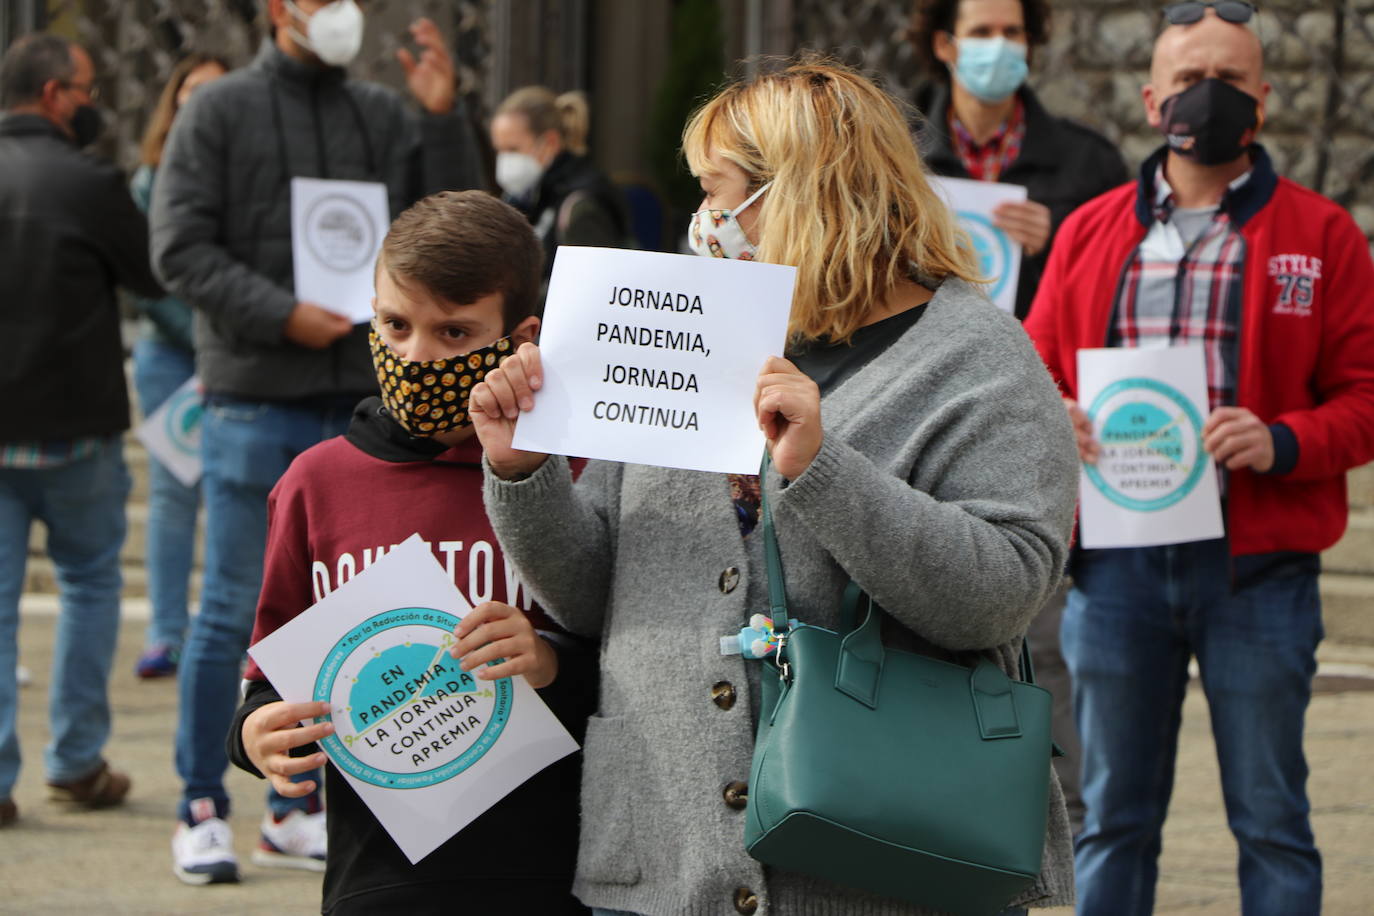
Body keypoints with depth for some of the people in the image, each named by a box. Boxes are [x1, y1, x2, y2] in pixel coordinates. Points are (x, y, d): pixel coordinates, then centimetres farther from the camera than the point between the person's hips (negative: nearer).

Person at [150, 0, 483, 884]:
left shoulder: (386, 116, 10)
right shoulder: (221, 110, -1)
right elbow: (180, 246, -6)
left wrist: (443, 115, -7)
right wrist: (280, 314, -16)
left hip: (364, 397, 4)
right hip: (255, 397, -4)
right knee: (234, 611, -3)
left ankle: (297, 808, 17)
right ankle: (203, 811, 5)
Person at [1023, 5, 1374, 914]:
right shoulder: (1090, 233, 11)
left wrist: (1282, 441, -18)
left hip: (1257, 567, -3)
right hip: (1116, 561, 3)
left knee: (1271, 820, 4)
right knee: (1114, 819, 9)